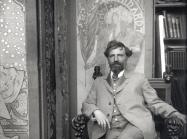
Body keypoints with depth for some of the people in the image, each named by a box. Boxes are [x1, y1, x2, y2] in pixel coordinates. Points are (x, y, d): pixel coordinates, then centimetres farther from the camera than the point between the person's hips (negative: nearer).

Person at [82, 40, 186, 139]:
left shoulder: (139, 78, 17)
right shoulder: (99, 82, 21)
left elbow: (154, 103, 13)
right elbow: (86, 104, 19)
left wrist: (175, 113, -3)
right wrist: (96, 112, -4)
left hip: (136, 125, -2)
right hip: (110, 130, 2)